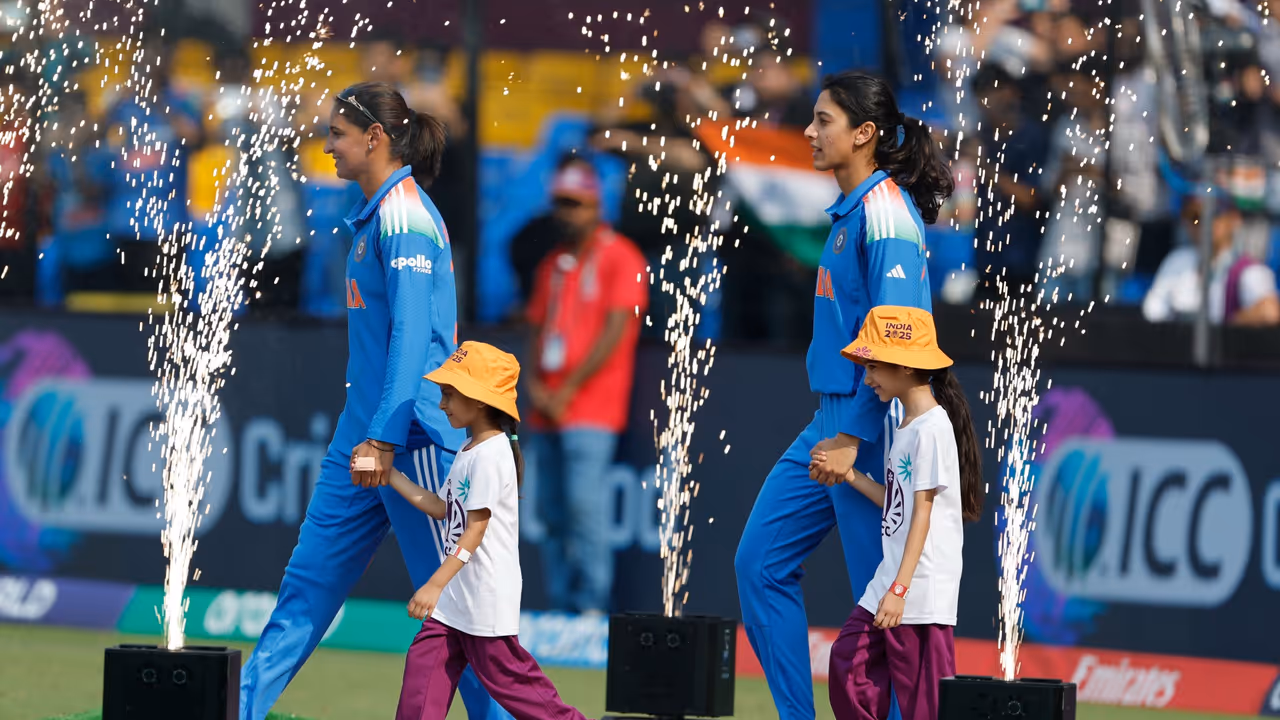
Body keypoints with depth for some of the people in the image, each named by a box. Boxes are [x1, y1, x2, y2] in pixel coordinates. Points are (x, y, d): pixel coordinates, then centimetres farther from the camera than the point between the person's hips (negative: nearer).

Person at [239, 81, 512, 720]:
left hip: (413, 433, -10)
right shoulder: (375, 215, 14)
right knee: (310, 576, 10)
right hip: (366, 434, 10)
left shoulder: (403, 215, -15)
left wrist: (386, 438, -26)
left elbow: (412, 331, -22)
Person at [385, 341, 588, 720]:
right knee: (423, 664, 3)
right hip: (454, 596, 10)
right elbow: (441, 508, 19)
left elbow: (474, 532, -22)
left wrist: (435, 585, -26)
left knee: (506, 679, -2)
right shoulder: (469, 452, 12)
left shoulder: (491, 454, -18)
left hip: (487, 599, -10)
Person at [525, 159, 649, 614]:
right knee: (552, 515, 4)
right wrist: (535, 384, 2)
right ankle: (561, 608, 7)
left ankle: (592, 607, -17)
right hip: (547, 409, 7)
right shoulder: (553, 265, 20)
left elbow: (615, 331, -9)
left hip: (590, 409, -7)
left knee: (585, 506, -17)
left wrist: (568, 390, -11)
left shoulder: (619, 258, -2)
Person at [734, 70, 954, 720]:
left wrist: (854, 440, -23)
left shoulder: (886, 210, -15)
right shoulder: (849, 210, 15)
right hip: (831, 421, 10)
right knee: (761, 558, 8)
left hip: (871, 427, -10)